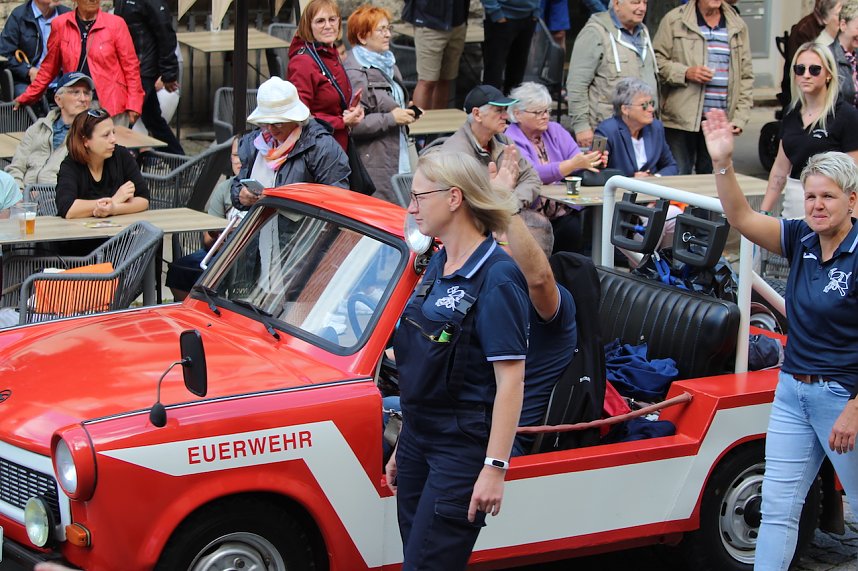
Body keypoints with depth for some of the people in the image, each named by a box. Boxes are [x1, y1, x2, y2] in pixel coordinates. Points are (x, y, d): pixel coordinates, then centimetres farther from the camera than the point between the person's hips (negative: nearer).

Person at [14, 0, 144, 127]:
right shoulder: (60, 24, 5)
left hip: (112, 105, -2)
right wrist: (27, 97, 12)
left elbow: (130, 66, 1)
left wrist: (133, 104, -6)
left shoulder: (116, 24, 0)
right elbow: (49, 67, 13)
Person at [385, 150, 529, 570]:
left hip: (462, 448, -8)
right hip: (419, 440, 8)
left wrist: (495, 468, -22)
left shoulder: (496, 277, -15)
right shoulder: (438, 265, 10)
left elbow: (511, 379, -18)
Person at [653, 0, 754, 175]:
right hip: (681, 120, -3)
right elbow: (657, 60, 2)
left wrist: (740, 118, 4)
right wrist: (685, 73, -14)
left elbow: (746, 76, 13)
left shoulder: (738, 26, 12)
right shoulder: (674, 20, 2)